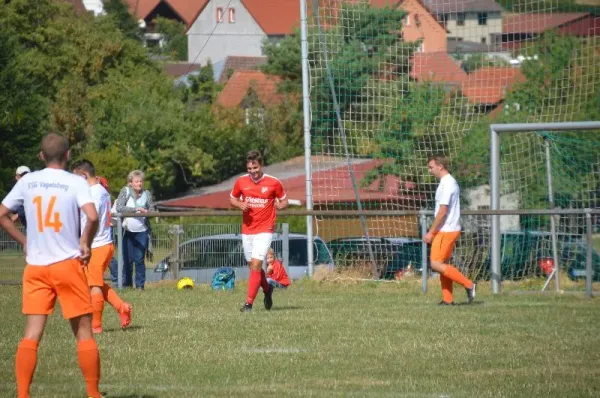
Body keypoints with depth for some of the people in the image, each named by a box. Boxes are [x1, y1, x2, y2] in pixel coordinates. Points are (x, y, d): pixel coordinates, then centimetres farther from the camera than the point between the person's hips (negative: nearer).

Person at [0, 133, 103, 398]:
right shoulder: (75, 183, -6)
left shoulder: (27, 182, 5)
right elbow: (92, 217, -20)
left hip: (35, 267, 3)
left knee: (31, 335, 2)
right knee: (84, 333, 6)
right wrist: (85, 243, -4)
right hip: (68, 265, -3)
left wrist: (24, 241, 14)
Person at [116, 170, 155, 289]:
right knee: (128, 259, 1)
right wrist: (136, 209, -20)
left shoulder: (146, 193, 5)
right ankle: (127, 284, 10)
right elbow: (119, 208, -13)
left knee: (139, 259, 0)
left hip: (142, 231, 1)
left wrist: (147, 211, -14)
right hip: (127, 231, -1)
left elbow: (152, 209, 10)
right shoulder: (125, 191, -2)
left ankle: (140, 284, 6)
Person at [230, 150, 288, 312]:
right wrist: (240, 205, -7)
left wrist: (280, 206, -17)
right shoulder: (241, 182, 0)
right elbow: (232, 198, 15)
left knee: (256, 264, -16)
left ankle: (249, 303, -16)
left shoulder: (274, 183, -7)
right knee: (252, 265, 14)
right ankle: (267, 289, 42)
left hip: (264, 230, -4)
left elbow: (284, 201, 6)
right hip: (247, 230, 4)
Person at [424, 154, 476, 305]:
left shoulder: (446, 184, -17)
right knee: (442, 264, 11)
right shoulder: (450, 182, 16)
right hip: (450, 229, 10)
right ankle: (447, 299, 10)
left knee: (436, 264, -11)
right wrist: (434, 232, 23)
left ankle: (468, 284, -10)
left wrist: (431, 232, -18)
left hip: (445, 230, -10)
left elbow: (442, 212, -21)